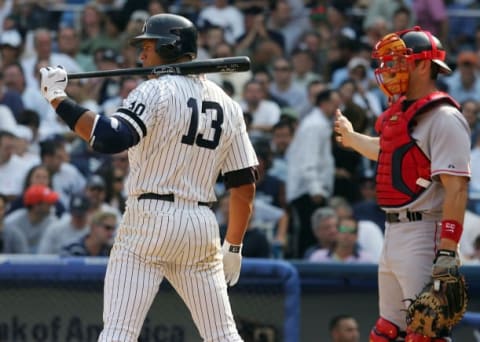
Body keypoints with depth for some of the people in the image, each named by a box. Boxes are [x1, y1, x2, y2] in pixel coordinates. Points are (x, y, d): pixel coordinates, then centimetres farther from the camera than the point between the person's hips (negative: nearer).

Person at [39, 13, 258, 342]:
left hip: (149, 220, -6)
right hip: (202, 225, 6)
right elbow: (245, 185, 12)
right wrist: (233, 247, 19)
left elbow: (110, 138, -22)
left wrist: (58, 98, -16)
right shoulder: (227, 105, 13)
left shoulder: (156, 91, -6)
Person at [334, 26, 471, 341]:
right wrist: (352, 138, 56)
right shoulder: (398, 114, 15)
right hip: (394, 232, 10)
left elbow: (457, 188, -21)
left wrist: (447, 252, -28)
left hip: (425, 233, -10)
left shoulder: (443, 118, -14)